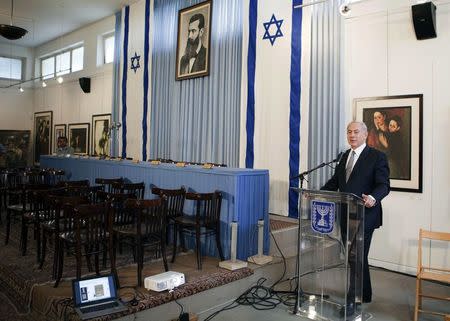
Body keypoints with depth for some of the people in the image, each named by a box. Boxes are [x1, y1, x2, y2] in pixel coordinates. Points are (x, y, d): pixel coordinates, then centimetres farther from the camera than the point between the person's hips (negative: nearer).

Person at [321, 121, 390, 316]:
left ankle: (352, 300, 8)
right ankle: (365, 295, 33)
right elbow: (335, 181, 15)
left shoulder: (377, 157, -7)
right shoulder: (345, 156, 14)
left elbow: (384, 185, -14)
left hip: (364, 217, -7)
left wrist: (373, 198, -33)